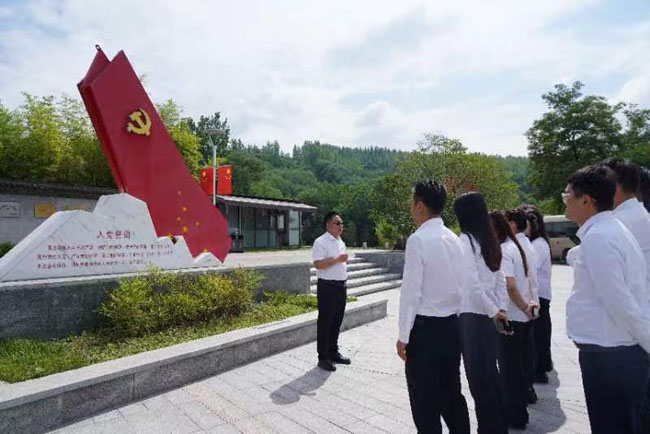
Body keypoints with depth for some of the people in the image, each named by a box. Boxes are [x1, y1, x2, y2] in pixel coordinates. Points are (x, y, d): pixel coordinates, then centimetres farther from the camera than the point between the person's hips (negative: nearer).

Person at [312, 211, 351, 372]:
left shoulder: (341, 242, 15)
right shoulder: (321, 242, -12)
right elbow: (318, 264, -22)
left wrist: (344, 286, 19)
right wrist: (338, 259, -21)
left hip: (341, 286, 8)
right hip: (327, 287, -8)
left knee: (336, 322, 16)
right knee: (325, 322, 1)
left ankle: (333, 353, 30)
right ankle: (323, 357, 13)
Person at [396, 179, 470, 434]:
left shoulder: (418, 240, -17)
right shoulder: (454, 239, 5)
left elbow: (411, 292, -18)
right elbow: (463, 285, 9)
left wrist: (403, 336, -10)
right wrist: (455, 320, 18)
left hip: (426, 328, -7)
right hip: (453, 326, 8)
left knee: (425, 400, 8)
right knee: (452, 393, 21)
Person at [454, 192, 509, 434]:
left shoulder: (465, 240, -14)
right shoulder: (490, 240, 10)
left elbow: (472, 283, -18)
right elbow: (500, 279, 9)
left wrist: (494, 311, -10)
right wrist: (501, 309, 8)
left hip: (472, 314, -8)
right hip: (489, 314, 8)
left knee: (477, 375, 4)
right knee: (489, 371, 19)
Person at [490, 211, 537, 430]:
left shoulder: (502, 250, -19)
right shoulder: (515, 246, 10)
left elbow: (510, 286, -27)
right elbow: (526, 279, 16)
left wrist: (524, 308, -13)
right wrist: (530, 302, 8)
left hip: (510, 317, -9)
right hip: (521, 316, 9)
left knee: (509, 366, 5)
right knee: (518, 364, 19)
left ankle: (515, 417, 20)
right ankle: (519, 412, 33)